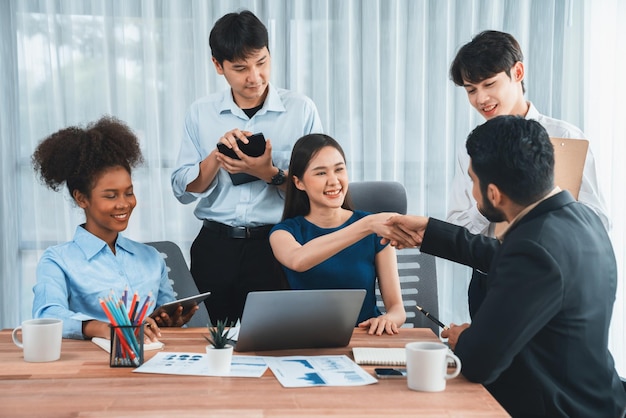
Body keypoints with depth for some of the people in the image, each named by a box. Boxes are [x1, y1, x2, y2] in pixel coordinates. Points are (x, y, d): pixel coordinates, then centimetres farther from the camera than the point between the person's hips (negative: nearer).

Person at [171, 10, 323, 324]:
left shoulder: (301, 109, -2)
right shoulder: (200, 114, 5)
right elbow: (183, 191, 3)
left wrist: (271, 174, -18)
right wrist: (217, 156, -12)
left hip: (277, 247, -2)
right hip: (215, 248, 2)